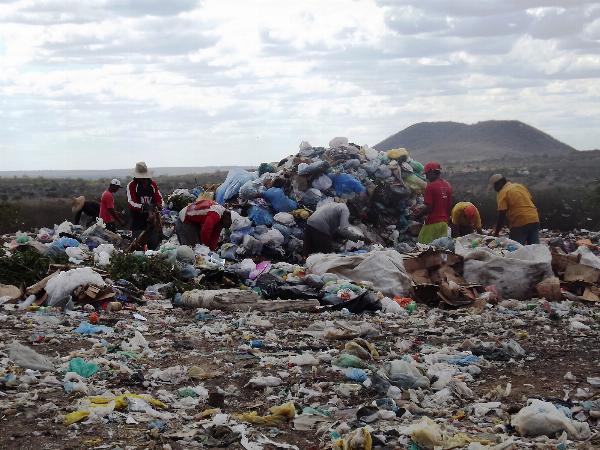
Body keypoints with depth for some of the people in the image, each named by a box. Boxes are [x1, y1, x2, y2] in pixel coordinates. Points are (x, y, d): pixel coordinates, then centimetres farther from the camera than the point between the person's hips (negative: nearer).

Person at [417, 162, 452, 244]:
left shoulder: (430, 186, -13)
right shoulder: (448, 185, 9)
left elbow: (429, 207, -15)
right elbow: (450, 205, 13)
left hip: (432, 223, -7)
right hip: (444, 222, 7)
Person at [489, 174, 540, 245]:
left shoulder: (503, 193, -5)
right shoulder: (519, 186, 17)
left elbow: (502, 215, -10)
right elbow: (531, 200, 20)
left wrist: (496, 232, -6)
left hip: (520, 224, -8)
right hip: (534, 220, 8)